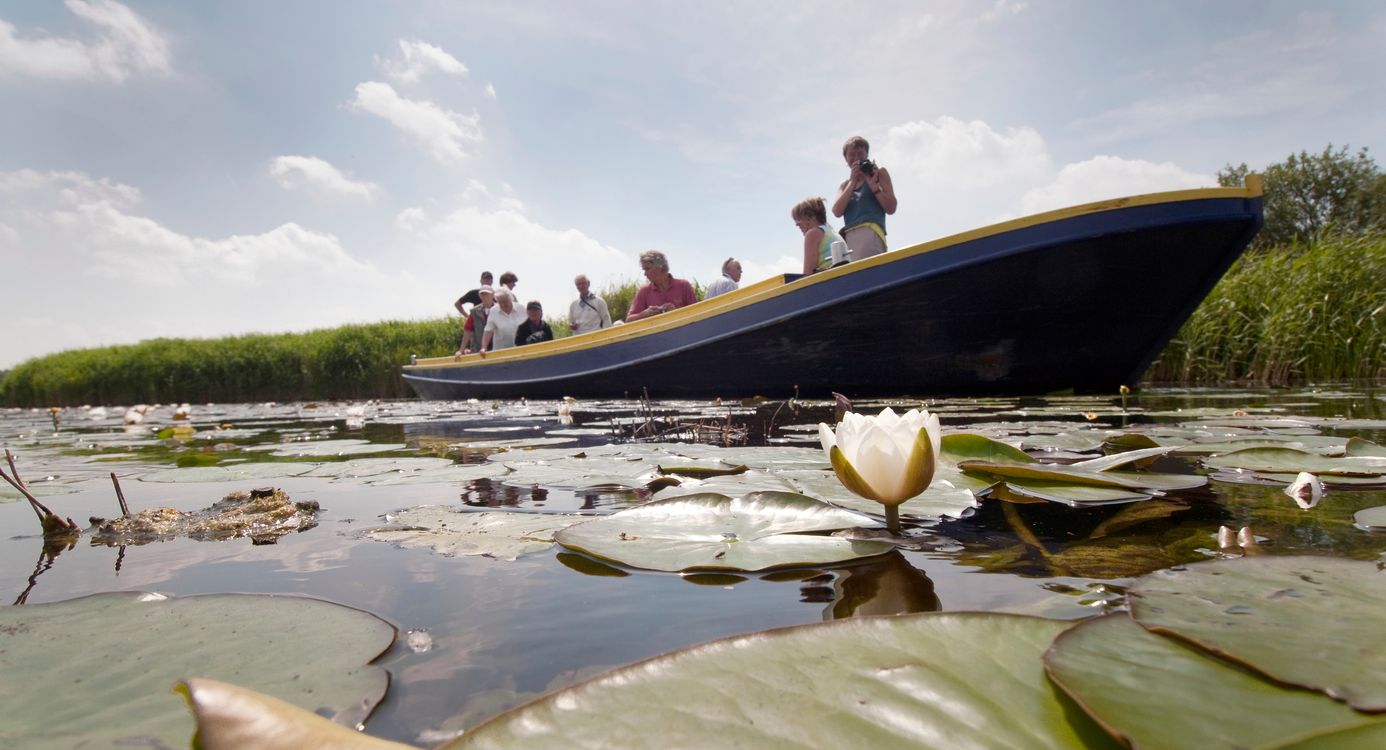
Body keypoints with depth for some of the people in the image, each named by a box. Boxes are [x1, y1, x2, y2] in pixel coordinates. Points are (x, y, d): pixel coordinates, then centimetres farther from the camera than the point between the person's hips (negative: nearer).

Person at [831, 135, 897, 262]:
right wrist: (853, 182, 4)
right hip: (848, 237, 4)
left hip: (870, 233, -4)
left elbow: (891, 208, 7)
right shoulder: (845, 185, 28)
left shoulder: (879, 173, 17)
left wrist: (873, 184, -1)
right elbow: (837, 212, 7)